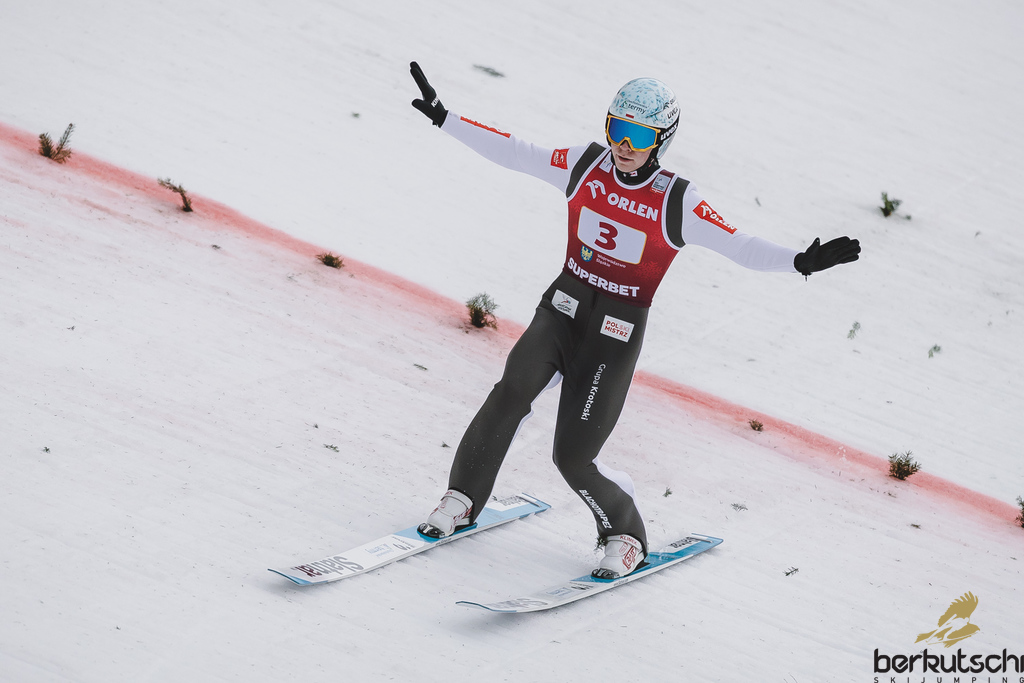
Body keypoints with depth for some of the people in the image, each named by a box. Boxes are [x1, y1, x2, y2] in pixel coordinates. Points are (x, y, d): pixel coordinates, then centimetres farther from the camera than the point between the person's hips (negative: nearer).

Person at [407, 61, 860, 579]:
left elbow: (742, 248, -15)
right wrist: (442, 117, 3)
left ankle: (626, 536, 19)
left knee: (573, 458, -8)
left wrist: (802, 262, -30)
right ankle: (462, 499, -6)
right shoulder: (583, 166, -2)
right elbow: (509, 151, 5)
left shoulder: (677, 204, -11)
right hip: (561, 309, 3)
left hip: (616, 333, -3)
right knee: (512, 392, -24)